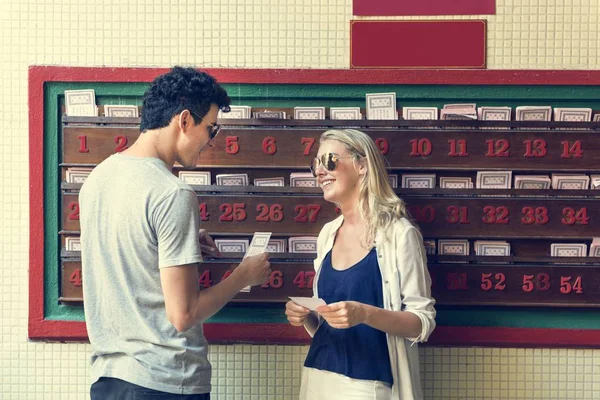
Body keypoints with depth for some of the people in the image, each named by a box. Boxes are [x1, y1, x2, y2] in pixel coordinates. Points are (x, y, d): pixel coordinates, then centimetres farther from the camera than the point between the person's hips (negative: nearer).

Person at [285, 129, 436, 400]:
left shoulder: (398, 233, -11)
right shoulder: (327, 234, 7)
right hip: (318, 377, 6)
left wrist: (365, 314, -25)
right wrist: (305, 317, -5)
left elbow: (423, 321, -11)